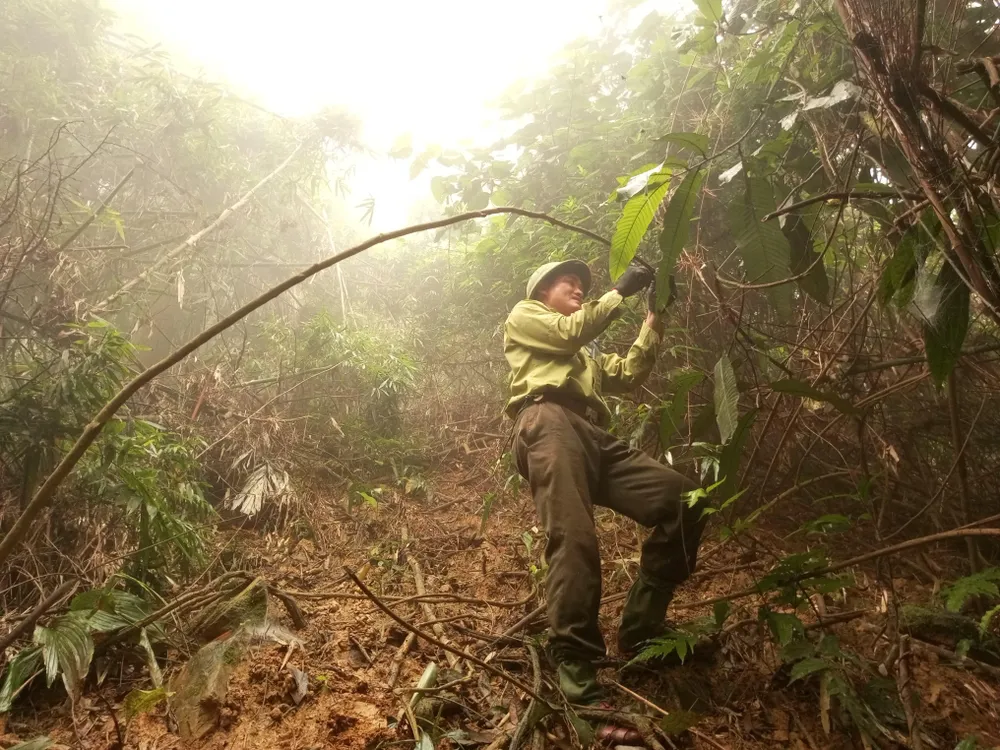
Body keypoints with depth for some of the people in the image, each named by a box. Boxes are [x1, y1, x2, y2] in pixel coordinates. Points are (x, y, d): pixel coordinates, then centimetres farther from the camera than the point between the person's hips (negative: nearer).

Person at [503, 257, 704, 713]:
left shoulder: (584, 355, 45)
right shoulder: (524, 316, 26)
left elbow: (628, 375, 29)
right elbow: (570, 331, 7)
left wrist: (653, 320, 24)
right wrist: (620, 291, 12)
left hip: (594, 438, 7)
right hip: (549, 424, -7)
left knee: (682, 500, -8)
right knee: (574, 538, -26)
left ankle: (639, 635, -4)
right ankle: (573, 661, -24)